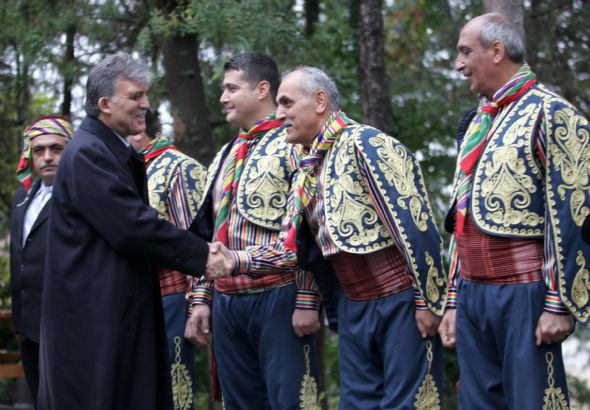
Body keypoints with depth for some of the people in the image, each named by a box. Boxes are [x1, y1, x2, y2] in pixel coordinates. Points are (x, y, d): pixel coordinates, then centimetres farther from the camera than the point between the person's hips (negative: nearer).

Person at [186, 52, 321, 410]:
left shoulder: (293, 145, -4)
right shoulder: (225, 156, 20)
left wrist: (307, 301, -16)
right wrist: (202, 299, 16)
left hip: (279, 299, -8)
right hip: (227, 302, 8)